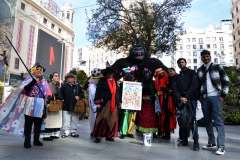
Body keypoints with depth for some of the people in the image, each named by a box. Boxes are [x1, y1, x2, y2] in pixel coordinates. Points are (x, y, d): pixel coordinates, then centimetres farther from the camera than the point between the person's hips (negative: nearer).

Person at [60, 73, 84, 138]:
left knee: (74, 119, 8)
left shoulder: (77, 86, 10)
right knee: (66, 119, 1)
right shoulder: (64, 86, 6)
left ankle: (73, 131, 20)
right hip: (66, 106, -1)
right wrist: (63, 99, -10)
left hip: (75, 106, 2)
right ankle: (66, 131, 12)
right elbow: (60, 94, 4)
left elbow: (82, 93, 10)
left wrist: (79, 96, -8)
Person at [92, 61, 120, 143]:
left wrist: (118, 103, 13)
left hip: (114, 104, 5)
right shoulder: (102, 80, 4)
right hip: (104, 103, -5)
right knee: (103, 119, -9)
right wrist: (98, 102, -12)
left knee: (113, 120, 5)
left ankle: (109, 135, 16)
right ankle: (98, 135, 1)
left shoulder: (115, 82, 17)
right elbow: (98, 91, -3)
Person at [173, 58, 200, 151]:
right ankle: (184, 139, 9)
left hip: (191, 99, -4)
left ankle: (196, 141, -3)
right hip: (181, 100, 4)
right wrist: (180, 98, -9)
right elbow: (175, 89, 10)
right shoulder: (178, 76, 21)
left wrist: (186, 97, -12)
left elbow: (194, 85, -5)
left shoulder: (192, 73, 8)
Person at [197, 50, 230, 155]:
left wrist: (223, 95, -5)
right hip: (204, 98, 4)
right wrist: (199, 96, 9)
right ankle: (211, 143, 19)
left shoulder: (217, 67, 3)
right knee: (207, 121, 7)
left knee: (218, 120, -7)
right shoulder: (199, 70, 13)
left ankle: (221, 146, -4)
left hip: (216, 97, -4)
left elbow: (226, 82, 3)